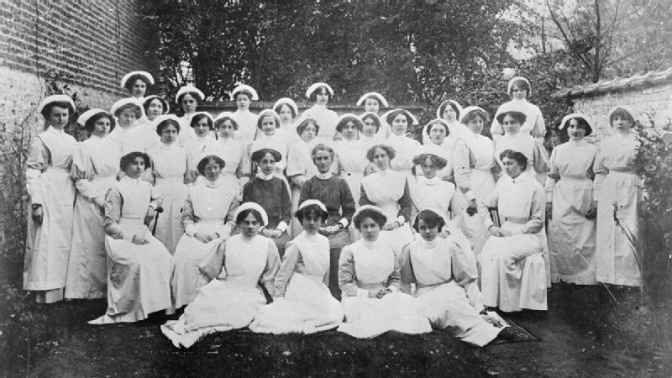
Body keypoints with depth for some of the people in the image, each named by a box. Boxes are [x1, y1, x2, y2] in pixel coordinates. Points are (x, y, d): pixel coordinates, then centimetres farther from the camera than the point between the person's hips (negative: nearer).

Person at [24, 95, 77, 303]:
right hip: (48, 196, -5)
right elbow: (32, 172, -7)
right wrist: (36, 202, -15)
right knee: (47, 241, -5)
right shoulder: (42, 139, -2)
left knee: (65, 241, 7)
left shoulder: (71, 141, 13)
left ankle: (64, 288, 15)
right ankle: (46, 292, 1)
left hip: (68, 197, 6)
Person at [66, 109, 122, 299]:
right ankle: (88, 287, 6)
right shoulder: (84, 147, -2)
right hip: (91, 201, -4)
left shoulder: (115, 146, 11)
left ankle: (106, 285, 9)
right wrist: (98, 198, -12)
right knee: (90, 244, -1)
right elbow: (79, 179, -5)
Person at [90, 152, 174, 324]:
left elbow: (157, 199, 36)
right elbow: (110, 224, -7)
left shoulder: (146, 187, 12)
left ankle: (161, 304, -12)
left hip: (142, 233, 6)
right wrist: (131, 237, -18)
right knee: (139, 261, -33)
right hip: (120, 236, -5)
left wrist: (153, 205, 13)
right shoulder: (117, 190, -5)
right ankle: (120, 310, -20)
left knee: (165, 258, -21)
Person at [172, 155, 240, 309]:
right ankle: (187, 301, -18)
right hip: (196, 232, 2)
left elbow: (233, 220, 5)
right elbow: (186, 217, 11)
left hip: (221, 233, -2)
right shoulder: (194, 189, 15)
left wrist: (218, 233, -9)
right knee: (185, 254, -27)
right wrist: (195, 233, -7)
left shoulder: (231, 188, 9)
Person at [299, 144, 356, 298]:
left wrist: (340, 225, -2)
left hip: (337, 231, 0)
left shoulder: (341, 183, 14)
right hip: (314, 231, 0)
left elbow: (350, 211, 14)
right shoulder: (309, 184, 12)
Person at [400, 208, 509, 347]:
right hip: (424, 296, 1)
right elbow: (405, 283, 10)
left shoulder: (450, 246, 3)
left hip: (450, 290, 0)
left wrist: (479, 307, -5)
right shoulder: (410, 250, 5)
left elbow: (467, 278, 2)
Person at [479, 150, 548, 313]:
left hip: (529, 236, -4)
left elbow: (538, 221, -5)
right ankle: (489, 302, -20)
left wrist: (513, 231, -13)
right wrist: (491, 226, 0)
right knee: (487, 251, -25)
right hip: (504, 233, 5)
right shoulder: (502, 182, 9)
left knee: (503, 253, -31)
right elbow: (484, 205, 17)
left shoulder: (534, 187, -6)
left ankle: (510, 304, -17)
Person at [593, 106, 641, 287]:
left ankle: (630, 278, 1)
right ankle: (608, 277, 10)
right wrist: (596, 196, 11)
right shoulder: (605, 143, 14)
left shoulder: (637, 141, 4)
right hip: (608, 190, 3)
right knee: (607, 234, 2)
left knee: (629, 233, -7)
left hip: (631, 189, -3)